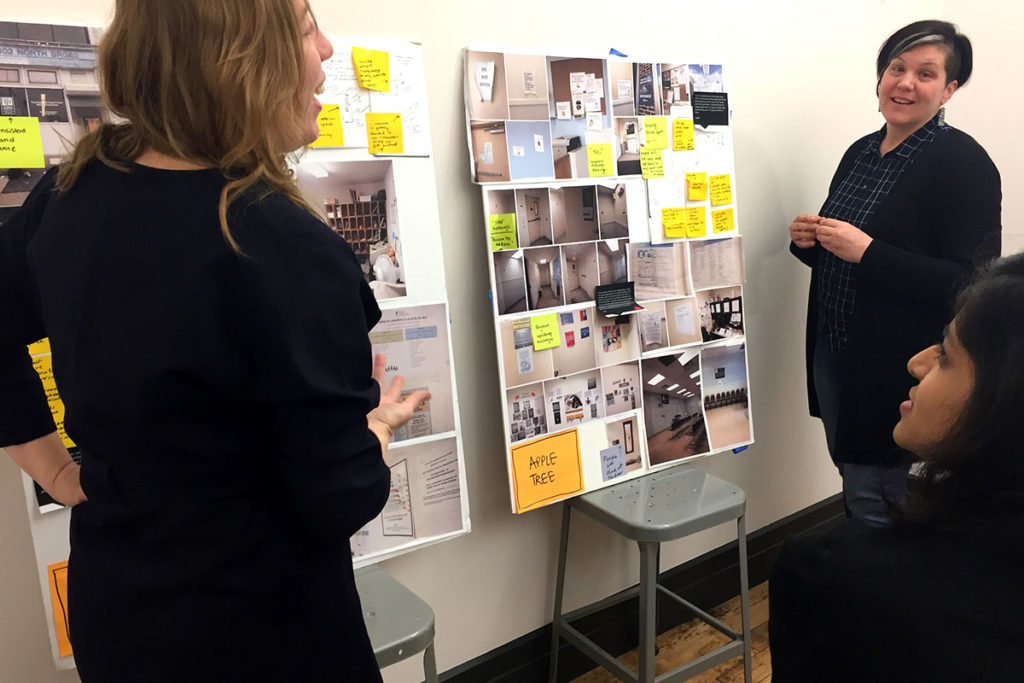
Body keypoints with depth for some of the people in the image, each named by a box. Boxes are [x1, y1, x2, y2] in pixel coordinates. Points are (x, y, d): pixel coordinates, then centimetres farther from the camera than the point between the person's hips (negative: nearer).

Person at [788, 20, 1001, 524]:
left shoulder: (963, 162, -13)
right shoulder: (861, 153, 9)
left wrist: (866, 251, -25)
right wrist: (808, 241, -3)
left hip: (906, 375, -7)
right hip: (836, 359, 7)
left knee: (906, 516, 9)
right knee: (859, 502, 21)